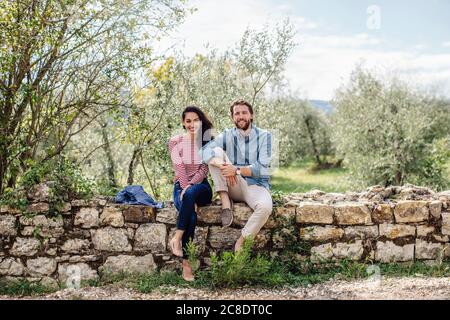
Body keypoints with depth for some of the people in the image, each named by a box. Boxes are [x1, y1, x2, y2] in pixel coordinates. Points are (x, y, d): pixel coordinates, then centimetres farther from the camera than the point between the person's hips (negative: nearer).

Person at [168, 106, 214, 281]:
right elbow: (179, 168, -7)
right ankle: (186, 264, -32)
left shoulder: (207, 142, 8)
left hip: (201, 186, 0)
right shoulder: (175, 141, 5)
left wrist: (190, 186, -20)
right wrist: (187, 191, -20)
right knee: (191, 215, -34)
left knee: (190, 193, -40)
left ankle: (177, 238, -37)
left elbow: (204, 169, -3)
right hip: (181, 186, 0)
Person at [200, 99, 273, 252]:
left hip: (257, 185, -2)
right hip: (235, 186, 2)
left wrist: (237, 170, -25)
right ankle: (226, 203, -18)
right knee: (217, 151, -17)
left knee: (265, 206, -37)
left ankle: (240, 243, -16)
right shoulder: (227, 135, 4)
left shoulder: (264, 136, -1)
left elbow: (262, 168, -11)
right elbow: (204, 151, -12)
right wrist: (222, 164, -32)